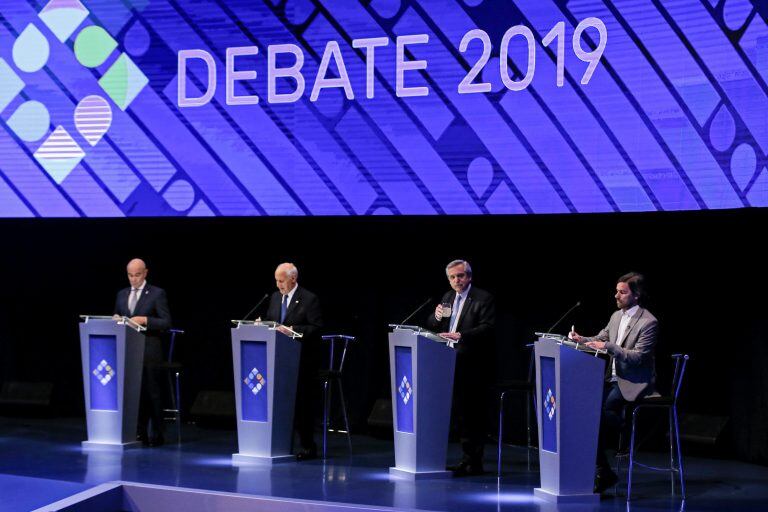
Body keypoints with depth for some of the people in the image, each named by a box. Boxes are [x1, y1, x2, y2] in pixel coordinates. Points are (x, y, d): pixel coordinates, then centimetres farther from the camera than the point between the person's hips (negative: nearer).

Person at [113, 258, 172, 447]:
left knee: (152, 393, -2)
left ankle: (155, 435, 3)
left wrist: (145, 320, -17)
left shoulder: (157, 294, 0)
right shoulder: (122, 294, 16)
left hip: (149, 352, -5)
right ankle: (138, 432, 9)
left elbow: (166, 322, -5)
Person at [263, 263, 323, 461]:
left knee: (302, 403, -3)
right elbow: (270, 320, 21)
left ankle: (308, 447, 4)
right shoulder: (275, 297, 14)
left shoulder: (309, 299, -7)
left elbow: (316, 328, -12)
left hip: (301, 360, -6)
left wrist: (293, 330, -21)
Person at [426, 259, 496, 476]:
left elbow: (488, 328, -17)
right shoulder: (448, 297, 17)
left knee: (472, 413, -6)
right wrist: (436, 317, -5)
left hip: (473, 365, -7)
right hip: (452, 363, 7)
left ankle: (472, 463, -2)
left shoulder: (483, 298, -6)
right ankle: (468, 460, 18)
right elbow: (431, 326, 18)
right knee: (461, 412, 11)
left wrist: (460, 335, -27)